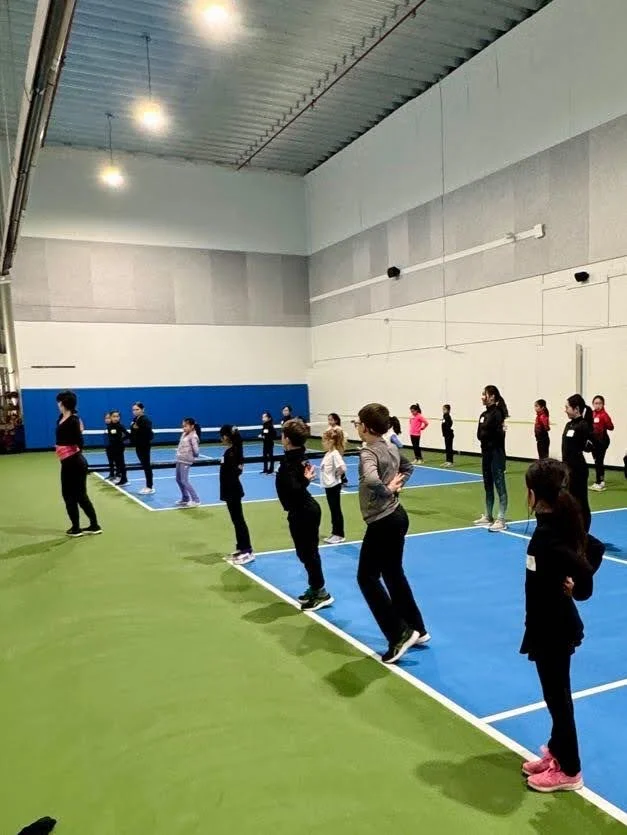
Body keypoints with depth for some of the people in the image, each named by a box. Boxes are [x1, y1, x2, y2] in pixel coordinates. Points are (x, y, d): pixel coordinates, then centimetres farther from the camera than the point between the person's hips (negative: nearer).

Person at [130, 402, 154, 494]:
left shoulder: (145, 419, -15)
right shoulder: (135, 419, 11)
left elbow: (148, 432, -25)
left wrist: (138, 429, -28)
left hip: (145, 445, -9)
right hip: (138, 445, 9)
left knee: (146, 466, -3)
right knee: (144, 465, 13)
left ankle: (150, 487, 3)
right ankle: (148, 486, 20)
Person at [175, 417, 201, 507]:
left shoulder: (193, 436, -16)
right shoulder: (184, 434, 10)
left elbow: (196, 450, -20)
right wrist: (178, 452, 6)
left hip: (186, 461, -9)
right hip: (179, 460, 9)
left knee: (185, 480, -8)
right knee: (178, 479, 16)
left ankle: (196, 500, 0)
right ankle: (185, 498, 31)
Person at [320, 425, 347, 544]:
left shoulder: (335, 454, -19)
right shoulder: (328, 453, 8)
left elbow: (342, 467, -29)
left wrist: (337, 475, -15)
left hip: (334, 486, -9)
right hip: (329, 485, 9)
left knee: (336, 510, 1)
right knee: (333, 510, 16)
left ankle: (339, 535, 11)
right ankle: (335, 533, 25)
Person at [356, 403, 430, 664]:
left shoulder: (368, 452, -20)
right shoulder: (392, 448, 7)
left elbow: (371, 480, -40)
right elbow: (407, 467, 27)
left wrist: (387, 491, -21)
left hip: (382, 523, -9)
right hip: (397, 517, 9)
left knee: (367, 577, 3)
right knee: (394, 574, 20)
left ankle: (400, 634, 2)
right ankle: (416, 629, 28)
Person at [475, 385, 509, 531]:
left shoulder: (498, 413, -13)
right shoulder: (484, 414, 12)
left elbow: (498, 435, -17)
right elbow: (480, 435, 6)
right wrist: (486, 434, -11)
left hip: (496, 454, -9)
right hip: (486, 453, 9)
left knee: (500, 486, -5)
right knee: (488, 485, 16)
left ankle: (501, 520, -1)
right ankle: (488, 516, 26)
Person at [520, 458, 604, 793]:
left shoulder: (545, 536, -28)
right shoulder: (562, 524, 0)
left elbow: (583, 572, -38)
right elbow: (596, 549, 13)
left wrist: (578, 590, -17)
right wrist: (571, 583, 6)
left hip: (551, 629, -9)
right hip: (558, 625, 9)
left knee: (557, 697, 9)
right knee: (557, 694, 23)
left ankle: (568, 771, 27)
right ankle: (557, 751, 40)